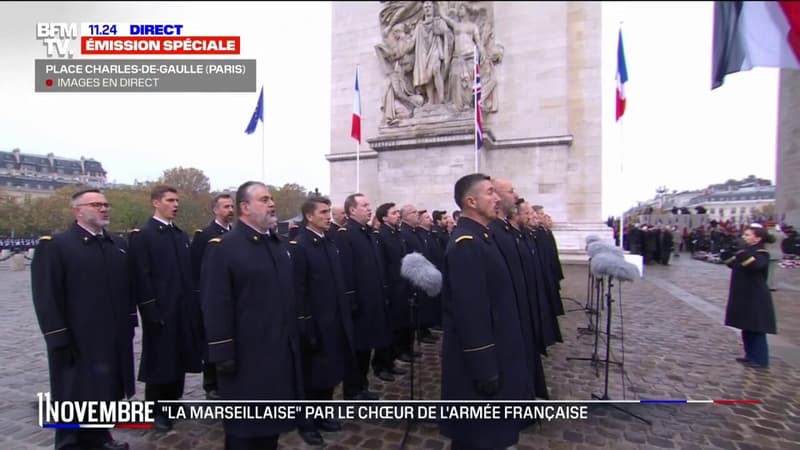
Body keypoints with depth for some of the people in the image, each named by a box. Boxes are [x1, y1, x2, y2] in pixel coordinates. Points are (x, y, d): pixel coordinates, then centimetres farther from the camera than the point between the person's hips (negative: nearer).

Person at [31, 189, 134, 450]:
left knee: (104, 389, 17)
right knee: (76, 394, 8)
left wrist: (129, 323, 10)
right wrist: (60, 340, -15)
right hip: (76, 341, -6)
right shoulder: (54, 246, -8)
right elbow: (46, 297, -12)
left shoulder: (118, 245, 11)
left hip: (114, 338, 6)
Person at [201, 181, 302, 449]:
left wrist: (301, 335, 13)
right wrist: (223, 354, -17)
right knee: (245, 424, 10)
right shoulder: (223, 247, -12)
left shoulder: (277, 244, 12)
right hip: (246, 354, -7)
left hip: (280, 351, 7)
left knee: (272, 417, 20)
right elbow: (216, 305, -16)